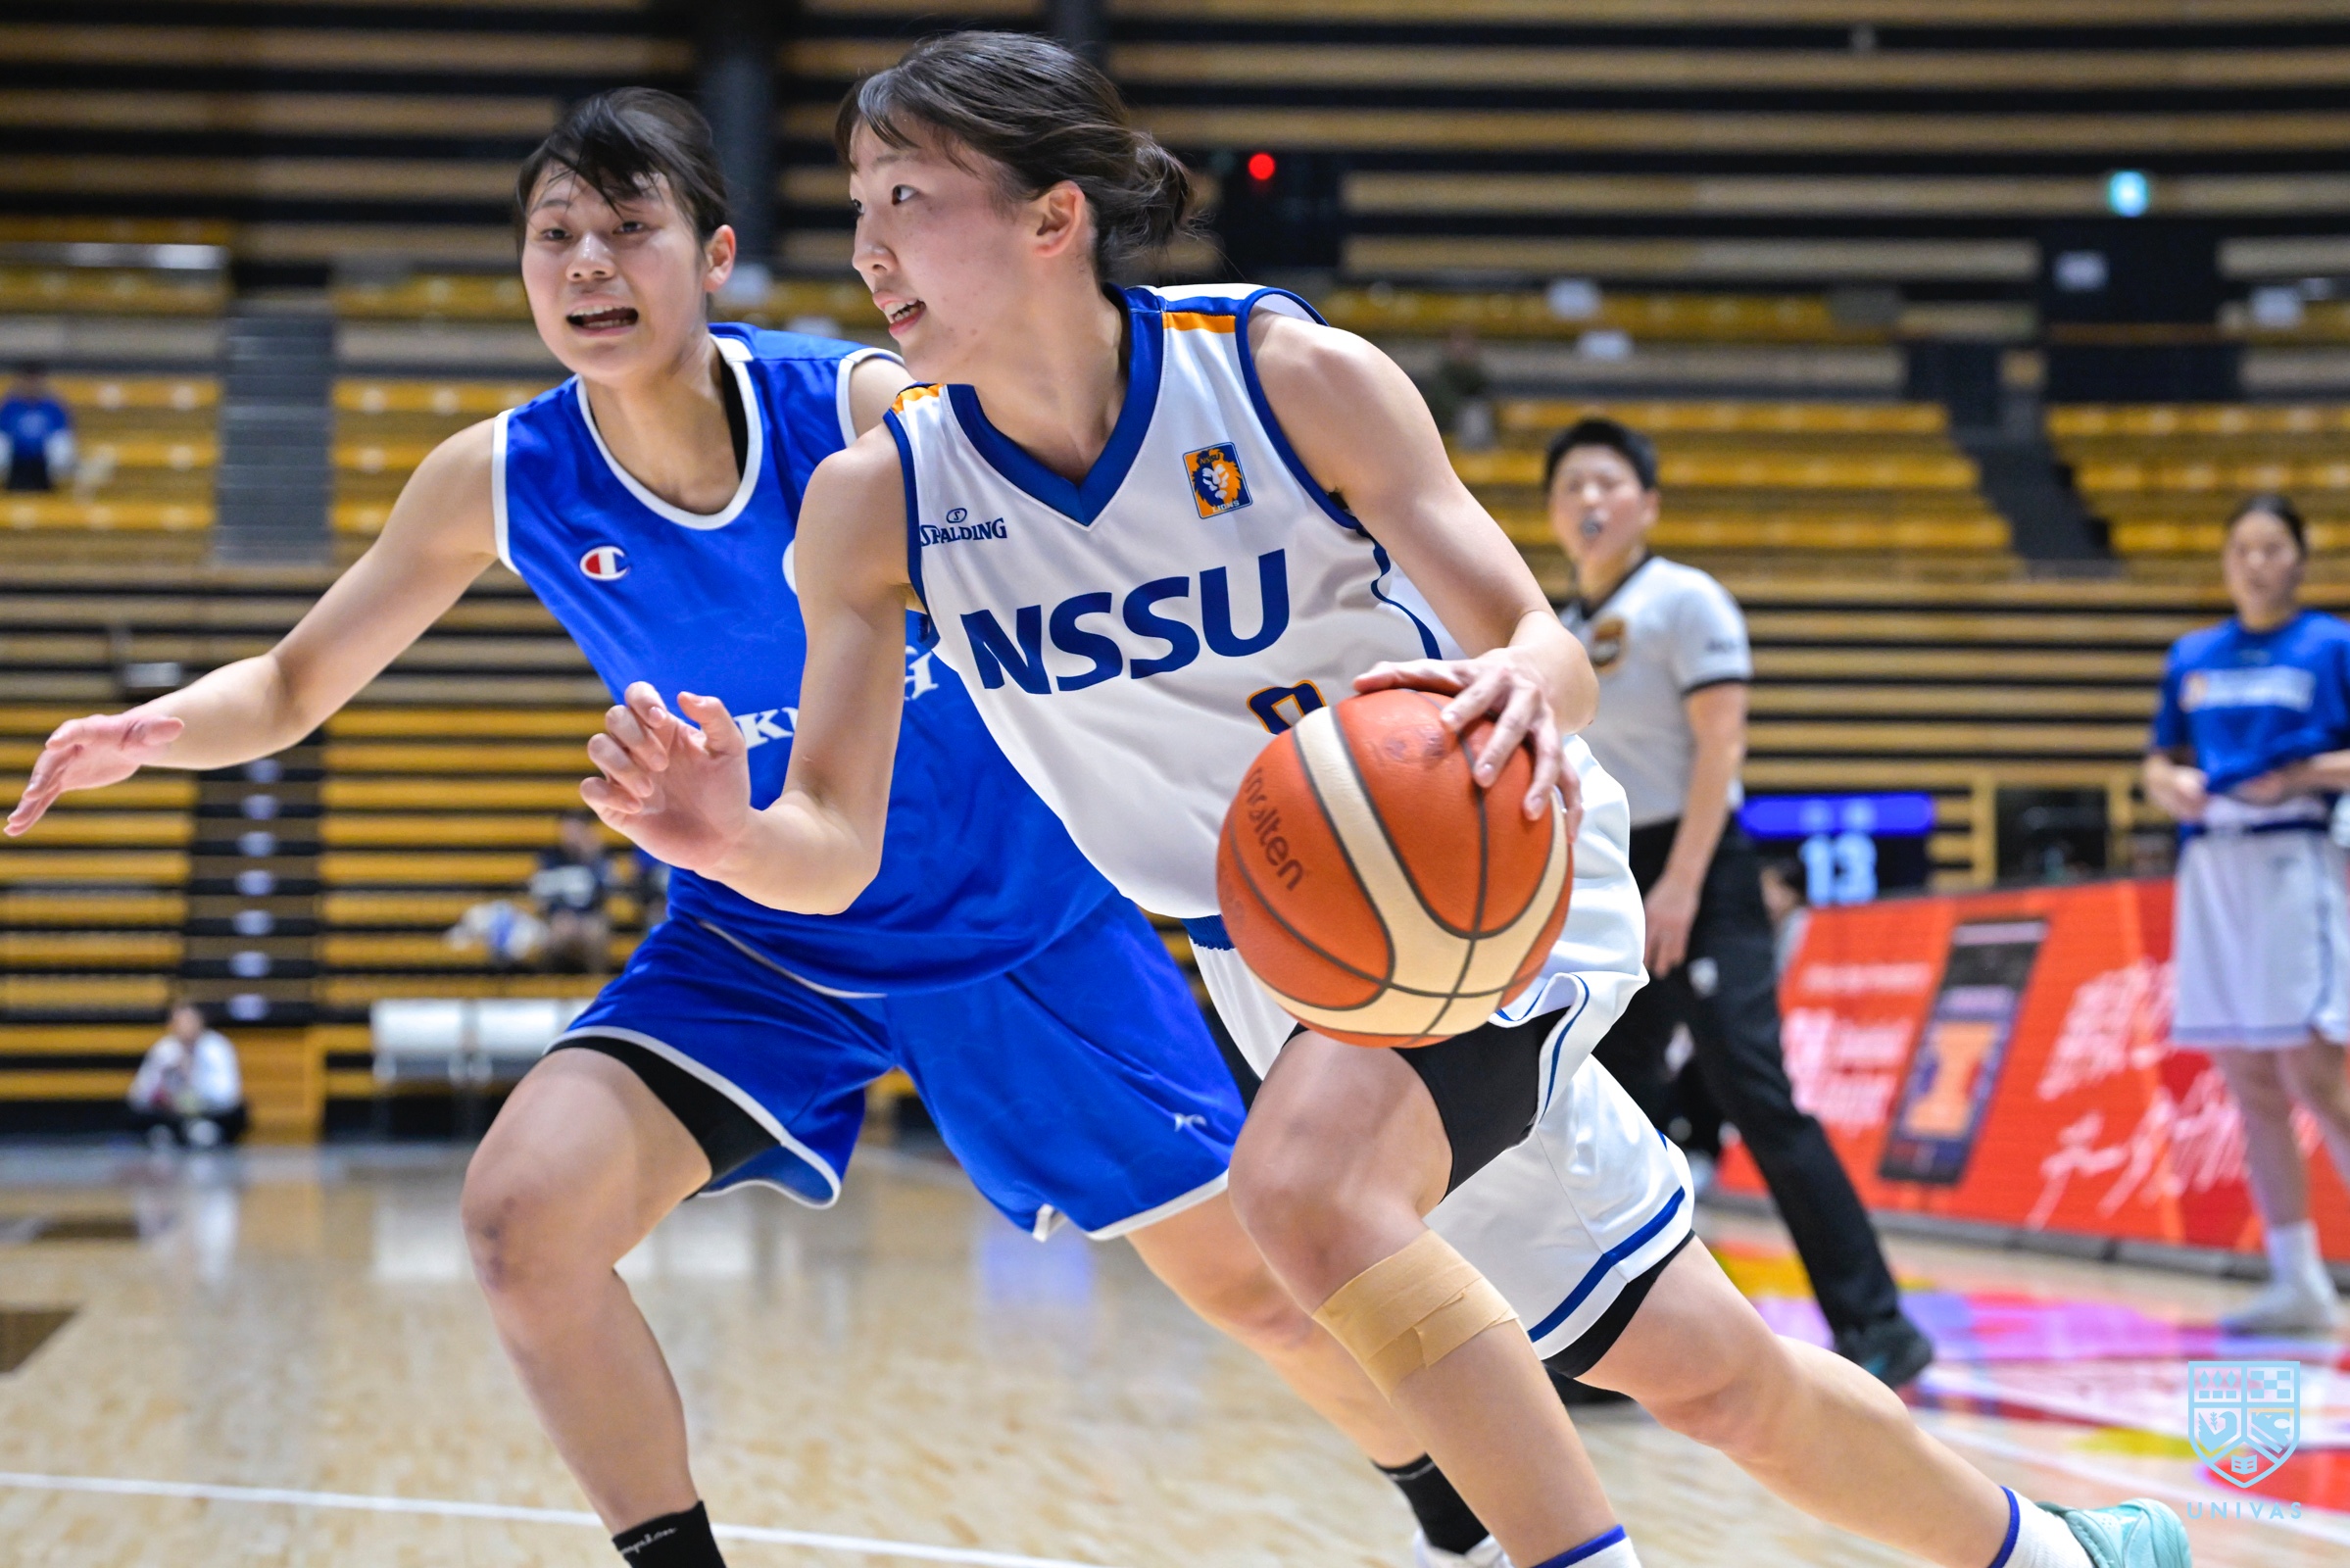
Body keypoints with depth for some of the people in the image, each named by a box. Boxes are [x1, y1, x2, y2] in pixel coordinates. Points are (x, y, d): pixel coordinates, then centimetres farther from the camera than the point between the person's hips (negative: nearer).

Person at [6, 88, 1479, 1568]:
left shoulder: (869, 414, -23)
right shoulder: (499, 482, -13)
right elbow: (294, 685, -2)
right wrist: (150, 730, -24)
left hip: (1024, 919, -2)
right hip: (757, 940, 2)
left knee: (1261, 1280, 3)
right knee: (526, 1214, -21)